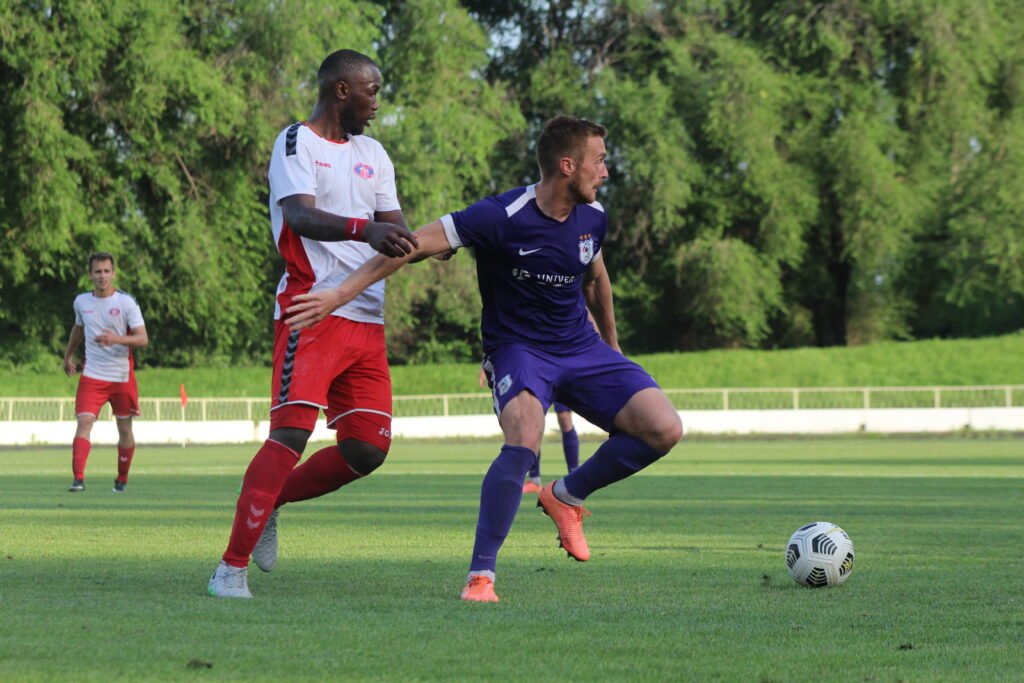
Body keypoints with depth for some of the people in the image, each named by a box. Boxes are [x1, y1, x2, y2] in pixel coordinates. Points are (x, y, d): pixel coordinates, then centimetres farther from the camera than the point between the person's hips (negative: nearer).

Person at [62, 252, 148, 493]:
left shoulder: (127, 302, -8)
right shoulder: (81, 302, 4)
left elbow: (142, 338, -14)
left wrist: (116, 339, -30)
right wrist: (68, 355, 33)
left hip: (122, 377, -1)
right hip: (92, 376, 1)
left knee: (124, 428, 9)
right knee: (84, 422, -16)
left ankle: (122, 480, 26)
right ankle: (78, 478, -24)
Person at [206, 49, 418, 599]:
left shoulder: (373, 154, 21)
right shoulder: (297, 143, -2)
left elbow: (395, 231, 17)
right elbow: (301, 216, -20)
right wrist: (363, 229, -37)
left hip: (367, 319, 7)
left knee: (367, 449, 0)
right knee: (292, 430, -18)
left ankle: (269, 502, 20)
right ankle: (232, 567, -15)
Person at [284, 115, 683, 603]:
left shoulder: (592, 217, -1)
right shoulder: (503, 217, -21)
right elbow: (415, 245, -23)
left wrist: (612, 351, 31)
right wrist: (339, 294, -29)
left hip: (581, 348, 6)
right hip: (517, 347, -6)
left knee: (664, 430, -12)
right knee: (524, 440, -35)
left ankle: (567, 496, 10)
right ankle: (480, 575, -22)